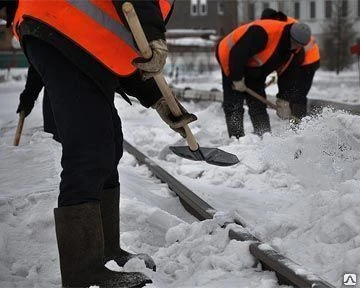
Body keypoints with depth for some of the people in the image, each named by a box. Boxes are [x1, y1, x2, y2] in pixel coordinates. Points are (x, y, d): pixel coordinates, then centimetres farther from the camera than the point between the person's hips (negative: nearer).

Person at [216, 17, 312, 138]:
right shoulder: (261, 33, -37)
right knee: (234, 105, -10)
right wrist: (237, 79, -24)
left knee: (258, 105, 4)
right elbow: (236, 54, -34)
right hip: (232, 61, -7)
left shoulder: (294, 47, -11)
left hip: (255, 72, 7)